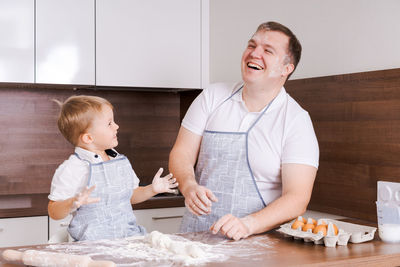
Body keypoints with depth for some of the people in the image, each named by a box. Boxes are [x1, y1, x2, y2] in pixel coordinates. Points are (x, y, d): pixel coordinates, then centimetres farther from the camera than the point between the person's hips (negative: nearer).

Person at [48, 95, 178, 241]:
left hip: (130, 237, 5)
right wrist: (73, 203, -28)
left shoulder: (121, 161, 11)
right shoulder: (73, 168, -11)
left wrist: (152, 189, 10)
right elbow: (54, 212, -9)